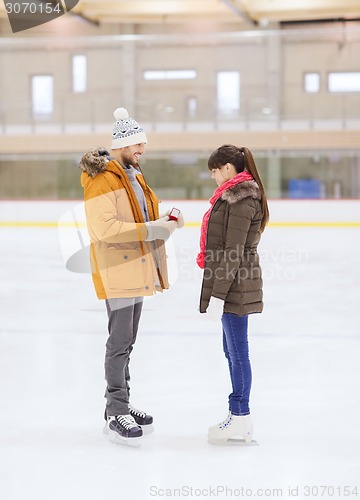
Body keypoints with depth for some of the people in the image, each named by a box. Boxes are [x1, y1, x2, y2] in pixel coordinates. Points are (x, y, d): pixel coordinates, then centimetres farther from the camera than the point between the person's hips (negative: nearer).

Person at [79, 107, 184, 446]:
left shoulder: (133, 176, 17)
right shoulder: (101, 179, -15)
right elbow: (105, 227, -23)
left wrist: (164, 223, 4)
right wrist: (149, 230, -25)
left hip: (136, 268, 10)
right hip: (116, 270, -10)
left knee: (126, 342, 15)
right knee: (120, 342, -7)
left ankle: (120, 406, 25)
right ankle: (116, 415, -1)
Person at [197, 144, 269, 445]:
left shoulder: (241, 199, -16)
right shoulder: (236, 195, 16)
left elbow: (234, 252, -20)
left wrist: (218, 294, -20)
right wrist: (218, 290, 22)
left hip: (234, 286, -11)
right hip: (236, 286, 11)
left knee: (237, 352, -3)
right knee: (232, 350, 15)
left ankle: (241, 420, 4)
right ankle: (239, 416, 24)